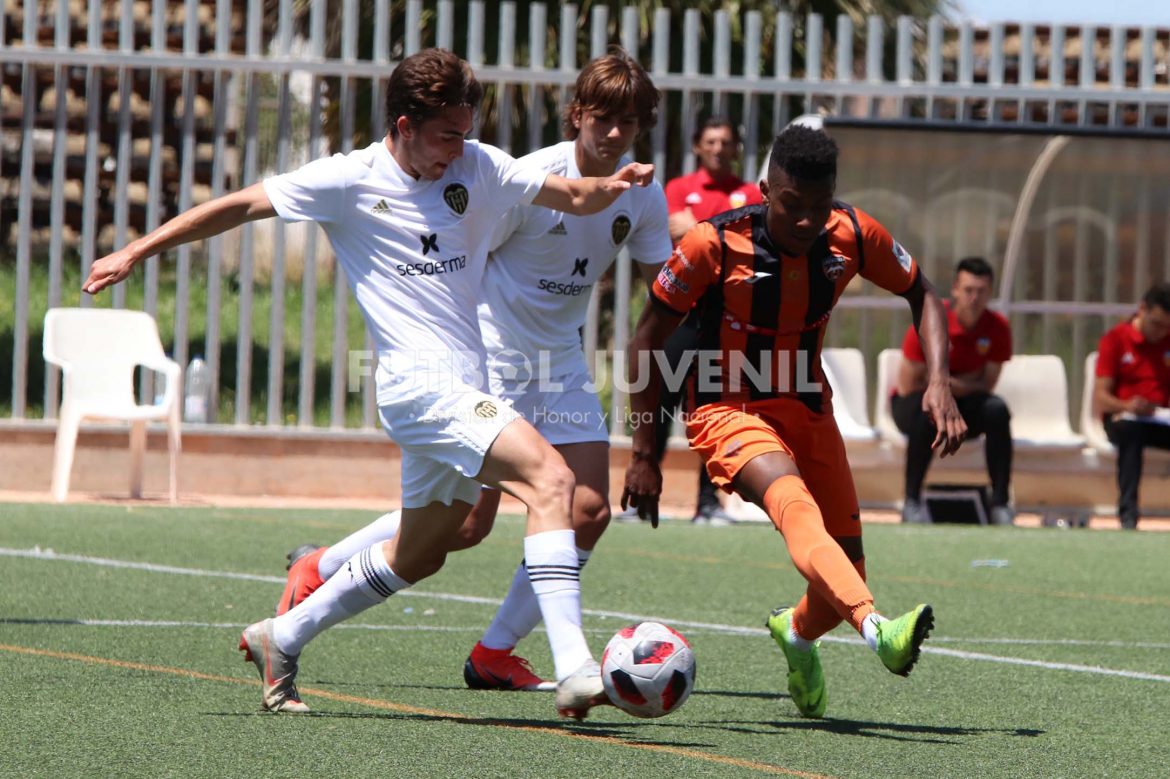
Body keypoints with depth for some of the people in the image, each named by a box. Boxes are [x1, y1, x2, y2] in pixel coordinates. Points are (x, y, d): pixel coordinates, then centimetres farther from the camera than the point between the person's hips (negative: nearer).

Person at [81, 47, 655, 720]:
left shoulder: (478, 168, 7)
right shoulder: (351, 180, -6)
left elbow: (575, 197, 11)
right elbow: (239, 206, 1)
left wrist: (611, 185, -12)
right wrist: (136, 253, 1)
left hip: (465, 389, 7)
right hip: (420, 382, -7)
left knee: (418, 556, 19)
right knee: (551, 478, -25)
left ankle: (281, 640, 37)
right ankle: (575, 672, -34)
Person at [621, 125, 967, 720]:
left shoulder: (852, 237, -10)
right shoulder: (714, 244, -19)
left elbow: (921, 294, 7)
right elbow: (648, 336, -9)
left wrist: (938, 380, -10)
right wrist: (643, 453, -9)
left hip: (807, 410, 5)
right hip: (727, 412, -5)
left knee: (847, 573, 3)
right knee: (795, 506, -35)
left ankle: (797, 632, 39)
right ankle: (876, 629, -57)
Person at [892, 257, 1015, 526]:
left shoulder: (997, 327, -9)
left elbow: (987, 384, -2)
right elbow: (907, 387, -15)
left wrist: (947, 383, -17)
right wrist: (947, 385, -11)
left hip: (963, 404, 3)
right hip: (911, 403, -3)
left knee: (997, 410, -26)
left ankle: (1001, 503, -25)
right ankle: (912, 501, -31)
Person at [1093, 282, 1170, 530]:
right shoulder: (1115, 339, 4)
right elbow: (1100, 398, -1)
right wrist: (1127, 406, -22)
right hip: (1123, 418, -2)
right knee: (1130, 429, -40)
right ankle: (1128, 511, -46)